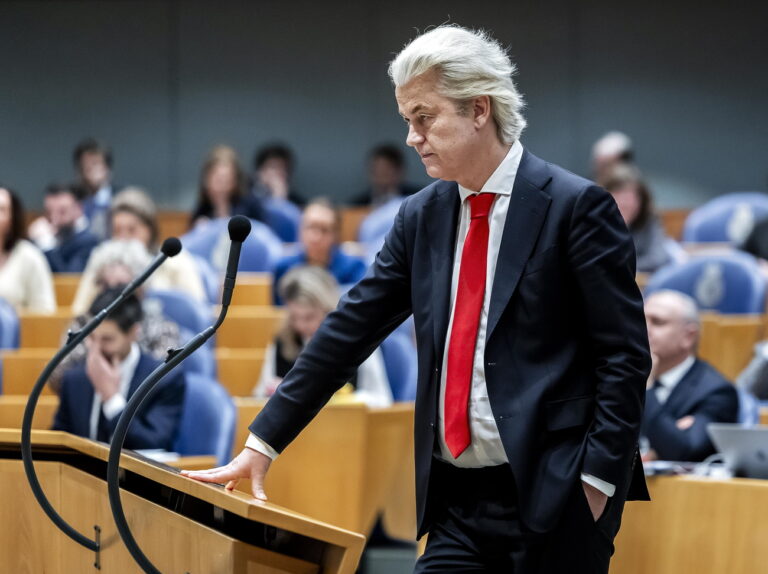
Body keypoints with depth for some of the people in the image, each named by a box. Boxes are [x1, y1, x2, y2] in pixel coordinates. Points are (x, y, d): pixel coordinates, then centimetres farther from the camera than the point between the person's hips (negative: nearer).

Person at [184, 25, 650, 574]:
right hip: (459, 505, 5)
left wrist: (598, 481, -14)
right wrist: (262, 445, 9)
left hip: (553, 499, -5)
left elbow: (625, 357, -7)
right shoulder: (422, 216, 12)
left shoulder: (575, 206, -6)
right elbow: (351, 330, 13)